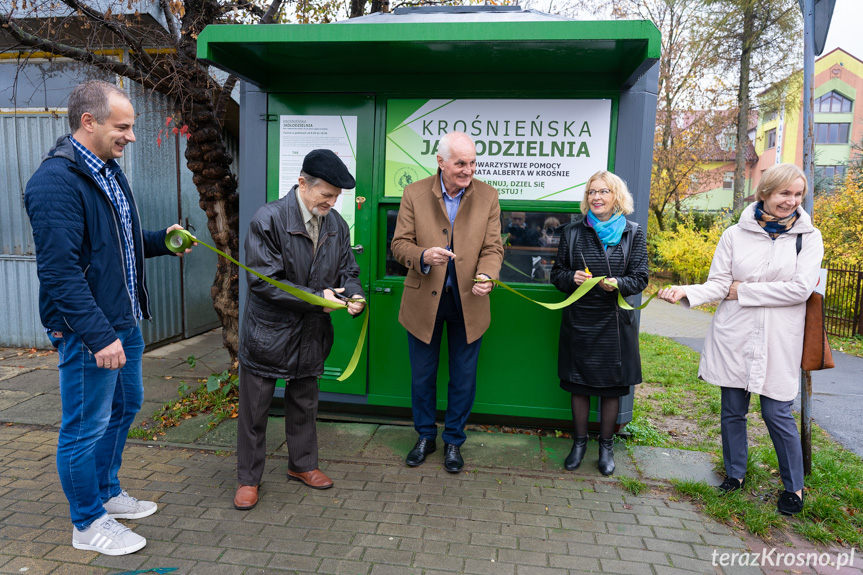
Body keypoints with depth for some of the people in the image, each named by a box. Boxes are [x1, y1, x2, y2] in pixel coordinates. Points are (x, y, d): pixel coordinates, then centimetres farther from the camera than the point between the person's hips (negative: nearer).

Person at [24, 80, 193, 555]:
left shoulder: (108, 171, 12)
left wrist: (161, 240, 7)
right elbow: (59, 271, -25)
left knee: (124, 407, 22)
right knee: (86, 427, 6)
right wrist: (98, 335, -27)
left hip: (124, 322, 10)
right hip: (88, 332, -10)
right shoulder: (56, 181, -19)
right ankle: (88, 524, 24)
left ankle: (107, 492, 41)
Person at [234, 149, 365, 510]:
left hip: (311, 335, 5)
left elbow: (348, 271, 9)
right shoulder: (268, 219, -18)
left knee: (304, 405, 20)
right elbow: (263, 280, -21)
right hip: (268, 332, -5)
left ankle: (302, 464, 40)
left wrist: (353, 295, -15)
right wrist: (316, 298, -23)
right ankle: (248, 477, 28)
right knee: (254, 409, 9)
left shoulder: (337, 225, 0)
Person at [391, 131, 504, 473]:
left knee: (464, 377, 12)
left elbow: (493, 248, -3)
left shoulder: (487, 196, -2)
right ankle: (425, 436, 36)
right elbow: (399, 244, -4)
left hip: (468, 302, 1)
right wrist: (423, 256, -26)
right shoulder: (415, 194, -4)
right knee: (422, 375, 14)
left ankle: (454, 441, 33)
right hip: (424, 300, 0)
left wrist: (486, 276, -24)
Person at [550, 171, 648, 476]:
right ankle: (580, 442, 27)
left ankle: (606, 445, 27)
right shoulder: (573, 231, 5)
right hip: (579, 320, 1)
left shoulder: (633, 233, 2)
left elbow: (640, 278, 0)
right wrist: (572, 278, -13)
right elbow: (557, 273, 9)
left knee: (611, 387, 8)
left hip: (615, 322, -1)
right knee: (578, 385, 9)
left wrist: (618, 284, -20)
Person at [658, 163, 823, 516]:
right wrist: (685, 291, -19)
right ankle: (735, 474, 30)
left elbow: (800, 288, -11)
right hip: (734, 337, 2)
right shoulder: (735, 235, 3)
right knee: (732, 410, 10)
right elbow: (718, 285, 0)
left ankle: (794, 487, 23)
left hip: (779, 342, -1)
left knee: (777, 413, 2)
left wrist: (742, 291, -10)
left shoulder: (808, 237, 1)